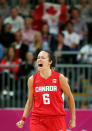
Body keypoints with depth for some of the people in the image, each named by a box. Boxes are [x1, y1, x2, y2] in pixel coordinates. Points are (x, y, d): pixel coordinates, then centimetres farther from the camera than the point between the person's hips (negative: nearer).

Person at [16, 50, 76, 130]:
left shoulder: (59, 78, -2)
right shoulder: (32, 80, 2)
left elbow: (69, 97, 9)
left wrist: (73, 118, 9)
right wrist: (23, 119, 5)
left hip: (57, 119, -1)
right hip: (37, 120, 1)